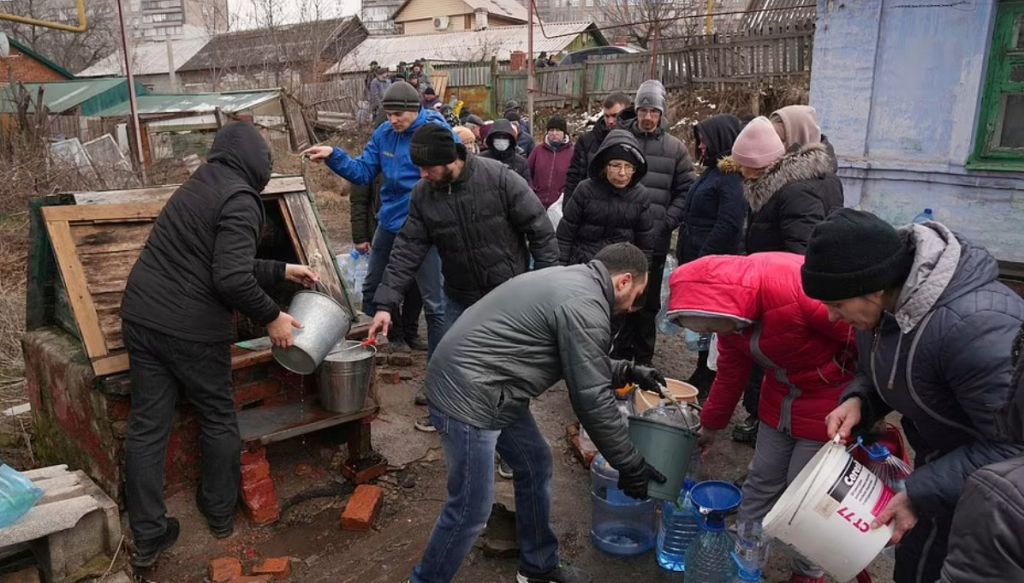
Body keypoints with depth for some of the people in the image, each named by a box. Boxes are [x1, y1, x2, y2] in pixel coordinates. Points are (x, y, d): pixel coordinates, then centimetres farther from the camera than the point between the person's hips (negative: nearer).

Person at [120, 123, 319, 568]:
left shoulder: (199, 186, 16)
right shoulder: (240, 200, -13)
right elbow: (231, 279, -23)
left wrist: (282, 271, 26)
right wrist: (271, 317, -9)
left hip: (142, 317, 8)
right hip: (191, 329, -8)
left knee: (147, 426, 10)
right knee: (218, 419, 14)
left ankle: (148, 536, 19)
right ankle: (220, 512, 30)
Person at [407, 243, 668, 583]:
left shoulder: (571, 281, 13)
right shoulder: (585, 305, -18)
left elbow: (581, 366, 24)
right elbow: (591, 398, -16)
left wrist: (627, 372, 20)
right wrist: (630, 465, -6)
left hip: (488, 390, 11)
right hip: (466, 397, -11)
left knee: (535, 464, 19)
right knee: (471, 509, 0)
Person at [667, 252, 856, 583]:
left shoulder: (797, 286, -36)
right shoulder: (729, 304, -9)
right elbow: (731, 371, 8)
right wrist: (710, 424, 18)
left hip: (831, 401, -6)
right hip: (780, 397, 6)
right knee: (762, 480, 12)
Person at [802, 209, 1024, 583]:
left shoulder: (975, 325, -37)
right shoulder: (888, 300, -9)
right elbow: (885, 373, 9)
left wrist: (921, 493, -30)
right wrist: (857, 400, -13)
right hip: (941, 456, 8)